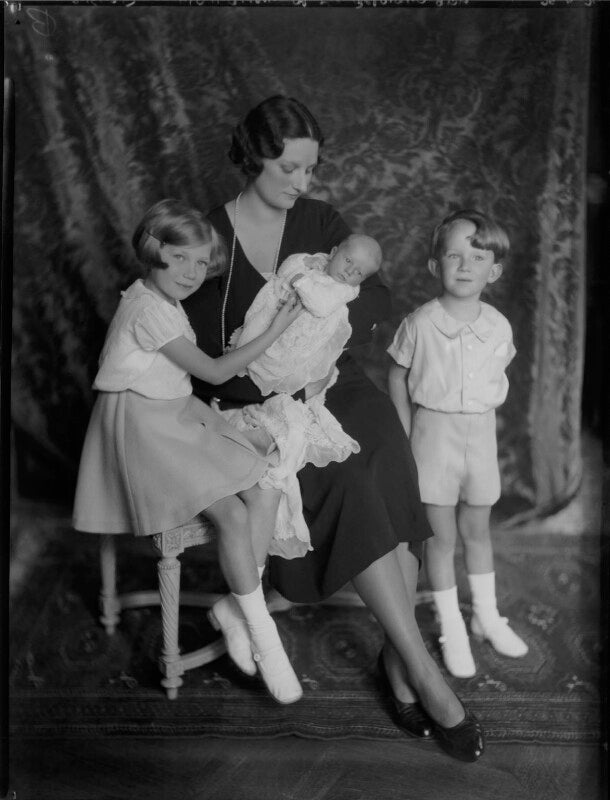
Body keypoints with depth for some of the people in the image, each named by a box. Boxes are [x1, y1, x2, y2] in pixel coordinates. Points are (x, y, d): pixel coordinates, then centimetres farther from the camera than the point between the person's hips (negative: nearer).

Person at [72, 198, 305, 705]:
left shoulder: (166, 302, 14)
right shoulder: (147, 309, -17)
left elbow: (199, 371, 14)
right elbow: (214, 372, -15)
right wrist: (274, 332, -10)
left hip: (180, 416, 9)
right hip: (144, 426, -9)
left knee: (265, 493, -7)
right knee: (233, 515, -20)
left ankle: (236, 604, 3)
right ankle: (265, 640, -7)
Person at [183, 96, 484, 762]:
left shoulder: (318, 220, 11)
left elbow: (375, 295, 3)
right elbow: (205, 357, -4)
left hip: (333, 383, 4)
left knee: (390, 466, -26)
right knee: (346, 484, -29)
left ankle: (397, 656, -14)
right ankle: (424, 672, -22)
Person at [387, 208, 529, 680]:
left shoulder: (499, 327, -4)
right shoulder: (420, 323, -11)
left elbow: (497, 378, 11)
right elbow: (398, 377, -1)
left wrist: (476, 415, 3)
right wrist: (407, 435, -1)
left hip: (481, 433, 3)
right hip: (434, 433, -3)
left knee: (477, 530, 18)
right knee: (442, 537, 5)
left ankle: (487, 617, 35)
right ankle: (452, 631, 19)